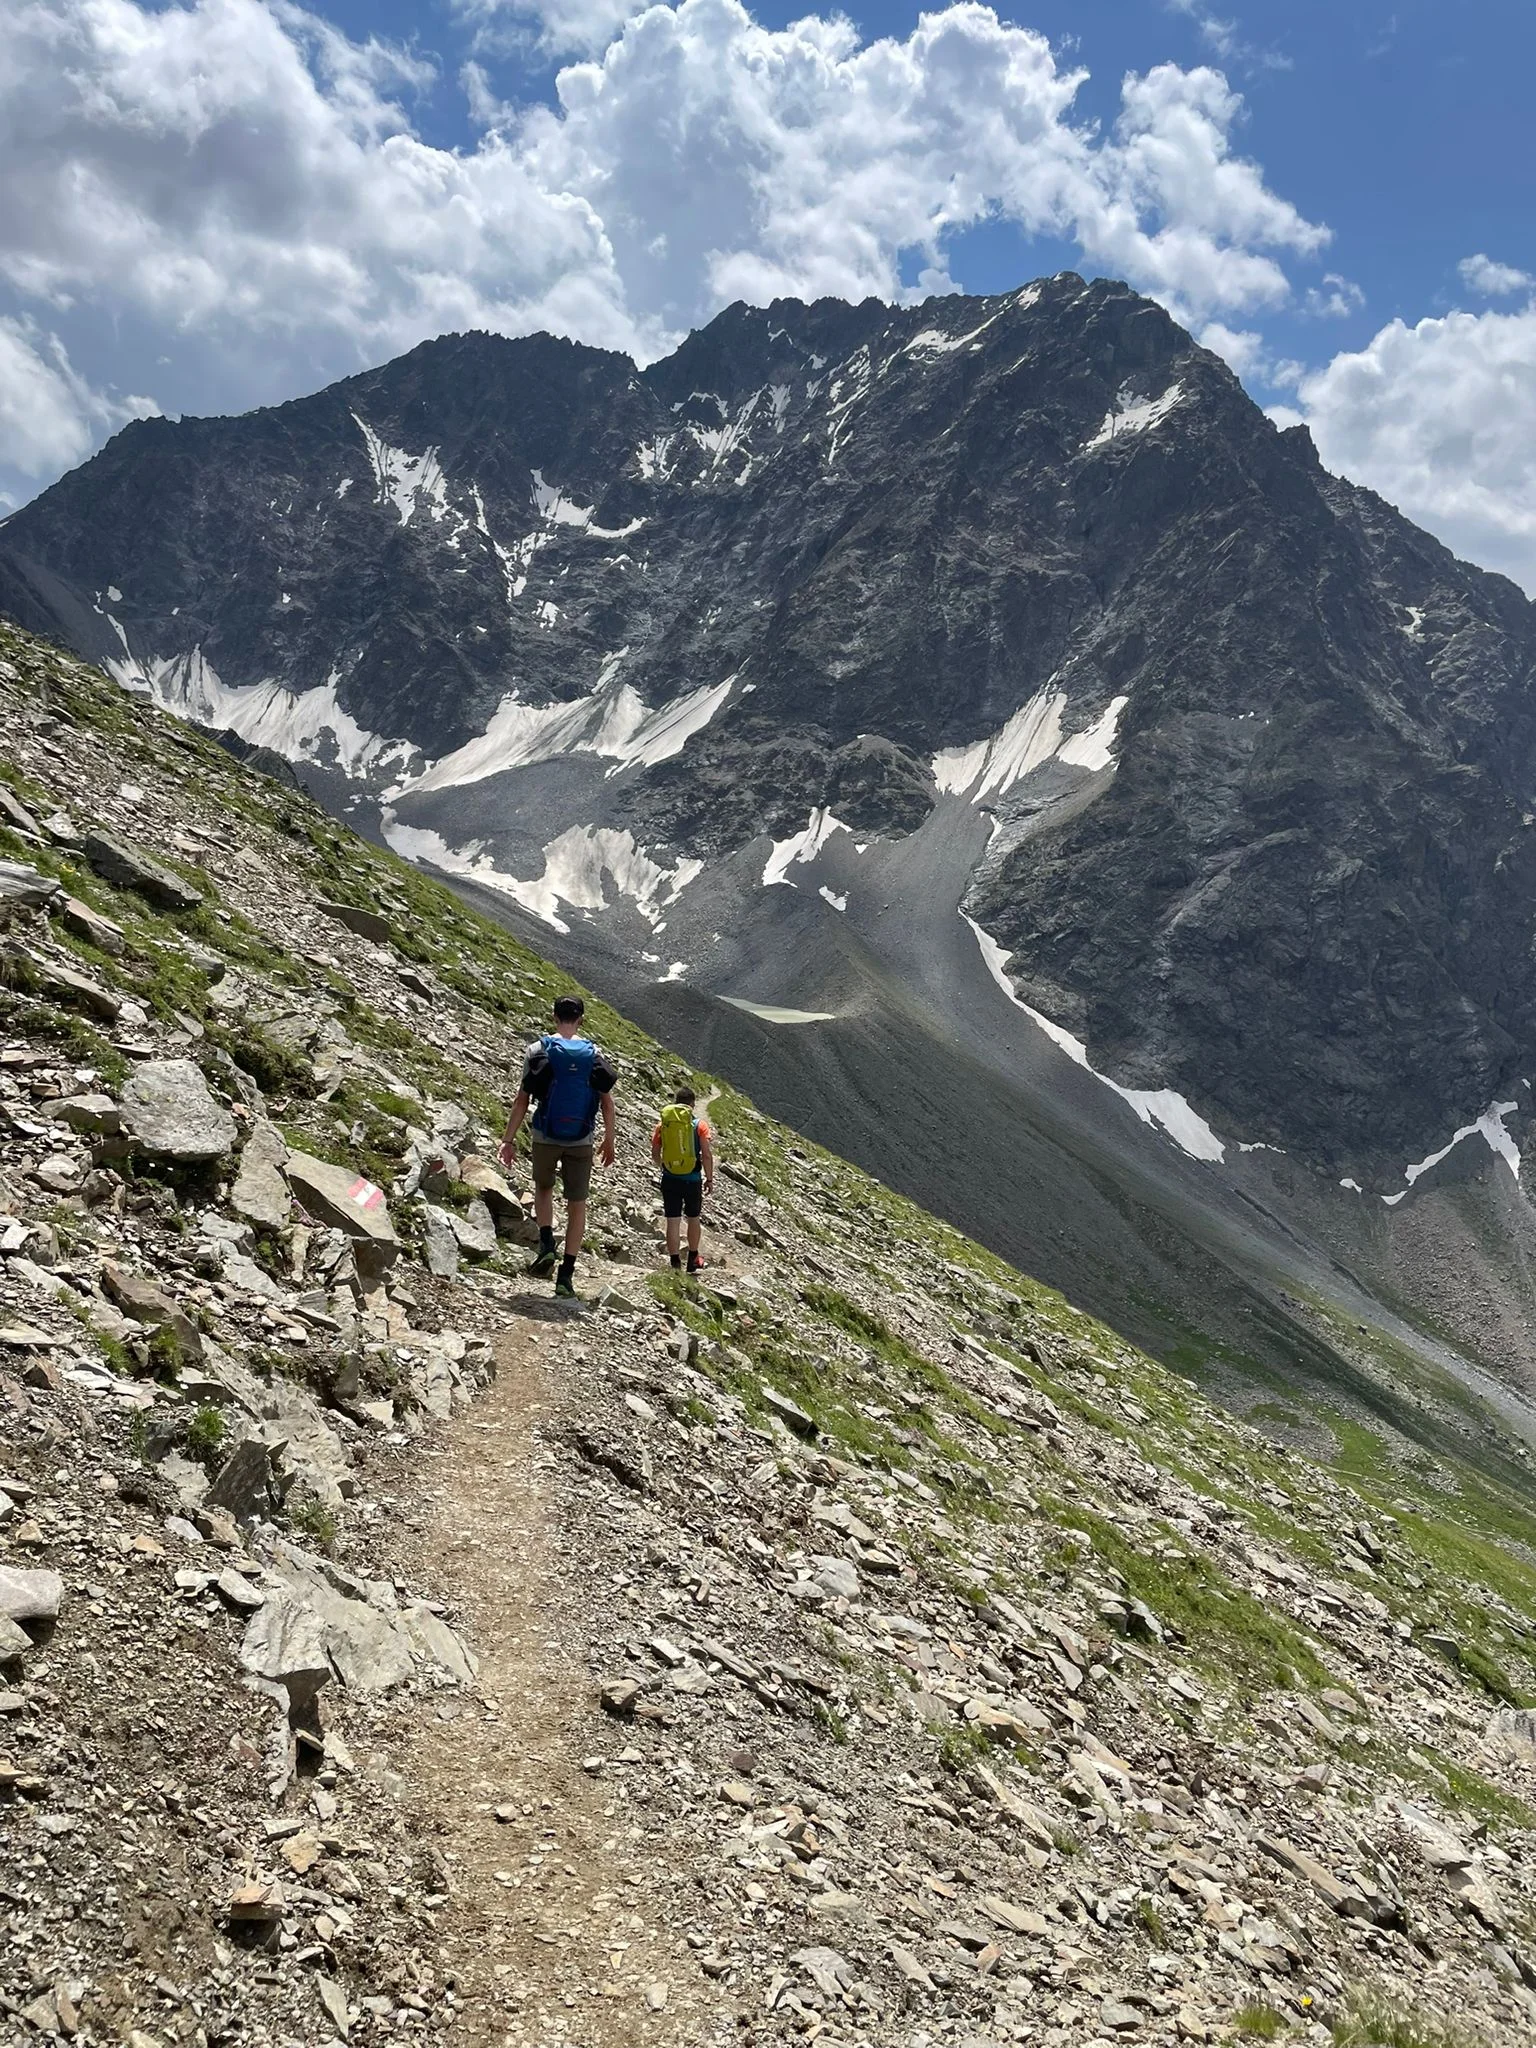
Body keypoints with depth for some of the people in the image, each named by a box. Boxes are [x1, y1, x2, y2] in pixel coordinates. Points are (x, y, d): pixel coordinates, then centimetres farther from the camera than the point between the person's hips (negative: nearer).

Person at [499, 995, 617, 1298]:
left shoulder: (539, 1051, -4)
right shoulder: (595, 1054, 0)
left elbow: (522, 1100, -5)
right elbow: (607, 1103, -1)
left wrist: (509, 1140, 0)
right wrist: (609, 1142, 8)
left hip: (545, 1136, 0)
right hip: (581, 1141, 0)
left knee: (543, 1187, 26)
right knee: (577, 1204, 9)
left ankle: (546, 1243, 6)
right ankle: (566, 1274, 6)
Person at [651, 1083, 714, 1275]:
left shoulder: (663, 1124, 1)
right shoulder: (699, 1125, -6)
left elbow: (655, 1153, 7)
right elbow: (707, 1155, -10)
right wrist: (709, 1178, 2)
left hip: (670, 1179, 1)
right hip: (693, 1179, -1)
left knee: (673, 1221, 5)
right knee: (693, 1219, 17)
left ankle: (675, 1264, 5)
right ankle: (693, 1260, 30)